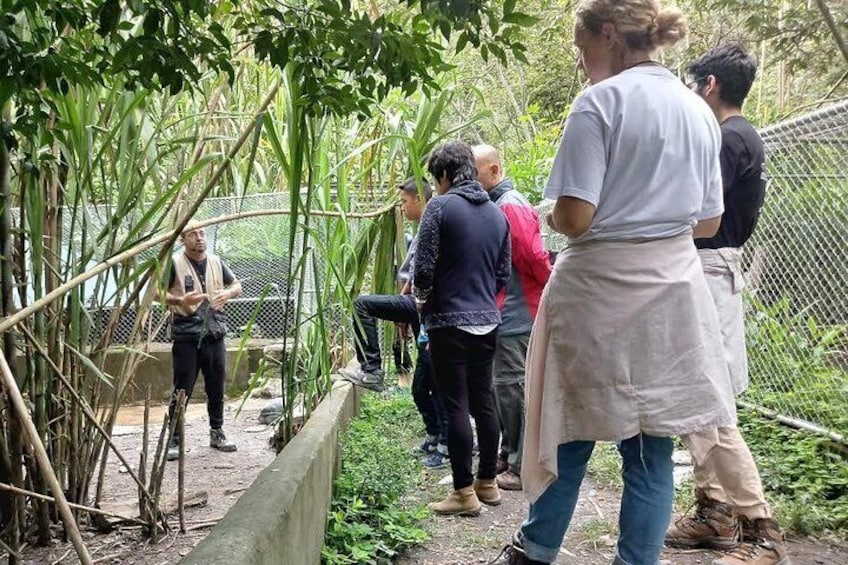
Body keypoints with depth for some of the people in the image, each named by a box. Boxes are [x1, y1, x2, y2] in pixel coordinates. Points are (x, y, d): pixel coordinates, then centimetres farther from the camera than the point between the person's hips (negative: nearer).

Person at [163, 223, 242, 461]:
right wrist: (180, 300, -21)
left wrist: (228, 293, -4)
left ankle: (217, 433, 27)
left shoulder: (216, 262, 10)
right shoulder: (174, 263, -4)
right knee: (182, 391, -2)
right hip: (186, 336, -4)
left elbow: (237, 285, 19)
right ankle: (174, 439, 6)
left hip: (214, 335, 5)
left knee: (216, 388, 12)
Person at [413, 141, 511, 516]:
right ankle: (488, 483, 23)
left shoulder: (441, 207, -10)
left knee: (456, 407, -1)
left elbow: (424, 267, -13)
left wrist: (422, 298, 5)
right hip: (488, 320, 6)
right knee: (483, 401, 14)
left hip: (449, 321, -6)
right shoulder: (496, 213, 9)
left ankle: (465, 492, 4)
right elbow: (503, 273, 13)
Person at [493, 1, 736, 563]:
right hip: (672, 289, 5)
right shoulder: (700, 111, 9)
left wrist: (552, 217, 4)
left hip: (602, 289, -5)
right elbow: (708, 222, 13)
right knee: (653, 445, 9)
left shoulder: (600, 102, -11)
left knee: (574, 431, 10)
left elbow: (575, 216, -17)